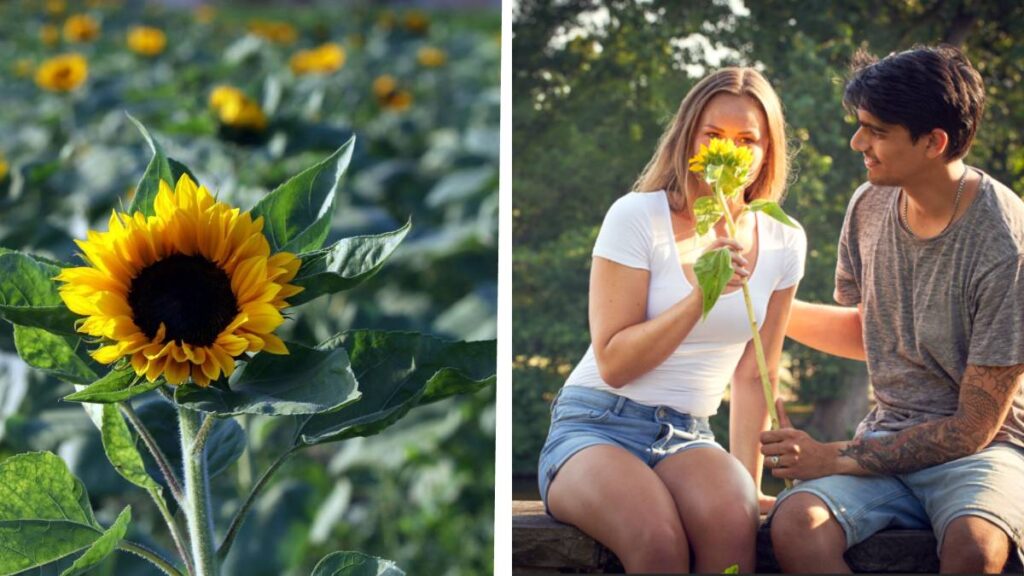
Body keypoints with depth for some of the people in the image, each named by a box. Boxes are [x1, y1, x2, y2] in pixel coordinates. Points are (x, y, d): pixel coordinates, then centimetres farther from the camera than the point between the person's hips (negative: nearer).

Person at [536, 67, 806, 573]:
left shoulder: (782, 242, 6)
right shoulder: (637, 217, -7)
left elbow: (753, 377, 10)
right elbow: (612, 364, -10)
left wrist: (748, 484, 2)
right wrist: (701, 295, -21)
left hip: (686, 437, 3)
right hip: (596, 426, -3)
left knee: (734, 522, -33)